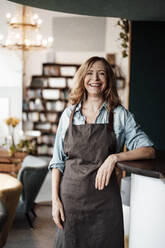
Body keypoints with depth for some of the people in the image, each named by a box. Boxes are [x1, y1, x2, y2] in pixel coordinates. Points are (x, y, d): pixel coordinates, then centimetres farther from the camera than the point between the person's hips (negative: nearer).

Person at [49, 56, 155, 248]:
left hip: (105, 198, -1)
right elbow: (58, 160, 7)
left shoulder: (120, 115, 1)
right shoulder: (69, 114, 6)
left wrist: (114, 157, -18)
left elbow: (149, 150, -4)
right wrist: (55, 199, -2)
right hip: (70, 195, 2)